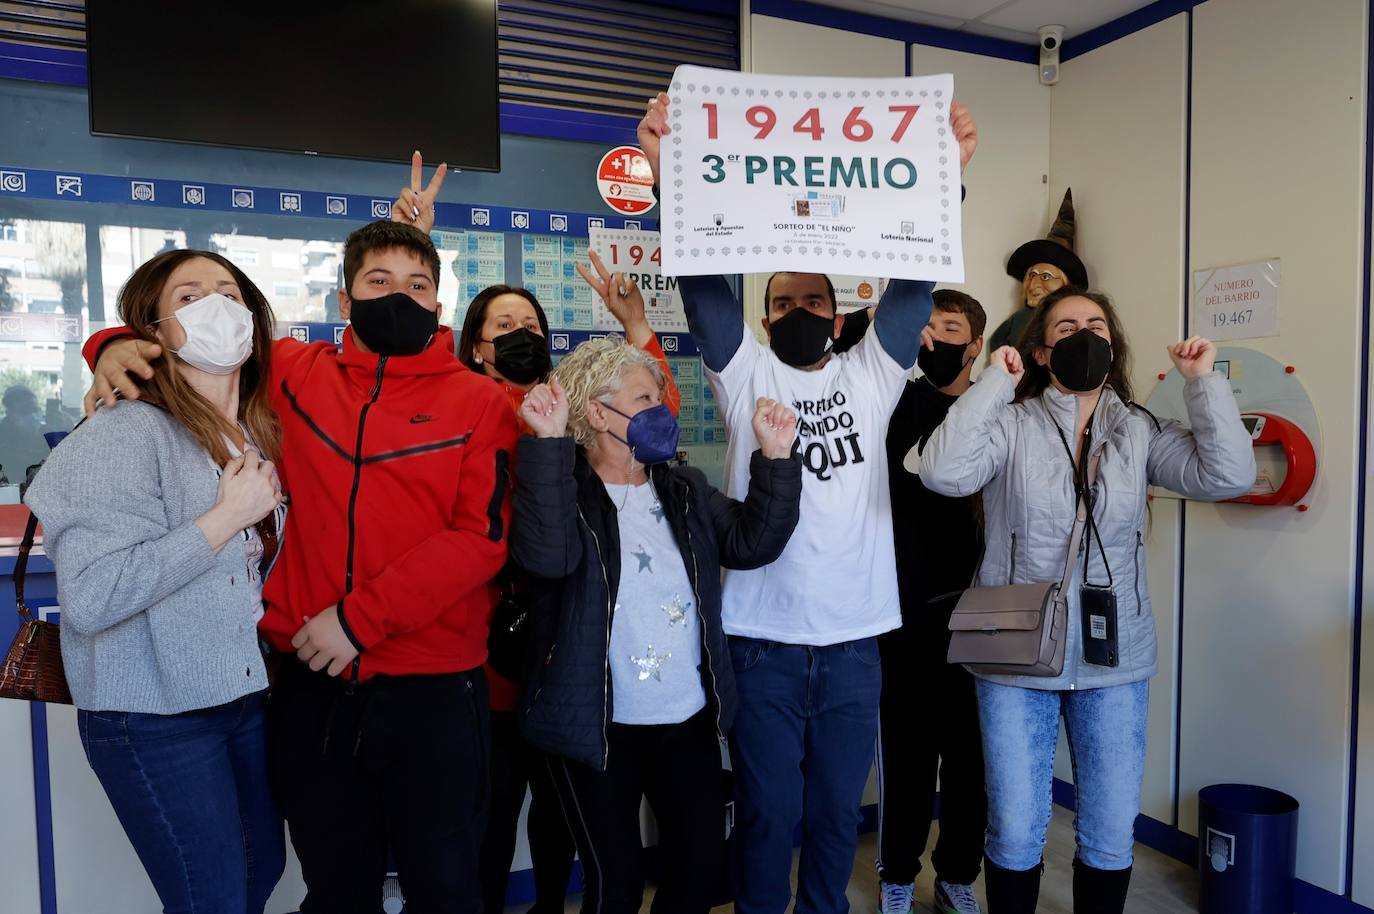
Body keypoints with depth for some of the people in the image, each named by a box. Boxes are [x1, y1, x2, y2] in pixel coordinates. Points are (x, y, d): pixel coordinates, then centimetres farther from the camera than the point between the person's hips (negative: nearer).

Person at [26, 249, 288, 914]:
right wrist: (227, 517, -22)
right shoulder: (125, 435, -17)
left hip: (249, 693, 7)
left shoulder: (260, 433, 5)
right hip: (156, 716, -7)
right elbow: (90, 596, -27)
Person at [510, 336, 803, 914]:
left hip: (689, 718, 5)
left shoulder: (685, 490, 7)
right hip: (599, 726, -5)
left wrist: (775, 459, -12)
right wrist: (548, 445, -33)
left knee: (702, 865, 15)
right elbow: (546, 557, -29)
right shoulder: (565, 491, -9)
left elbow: (751, 545, -2)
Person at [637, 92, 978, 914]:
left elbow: (914, 284, -1)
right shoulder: (745, 375, 3)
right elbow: (703, 281, -7)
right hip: (763, 637, -2)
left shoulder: (872, 376, 8)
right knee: (769, 812, 10)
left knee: (838, 811, 17)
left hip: (854, 637, 2)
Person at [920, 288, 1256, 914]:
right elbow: (943, 474, -22)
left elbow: (1227, 476, -7)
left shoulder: (1140, 431, 4)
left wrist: (1202, 383, -9)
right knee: (1015, 832, 7)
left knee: (1111, 835, 13)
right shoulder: (1011, 424, -5)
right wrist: (995, 382, -17)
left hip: (1114, 658, 3)